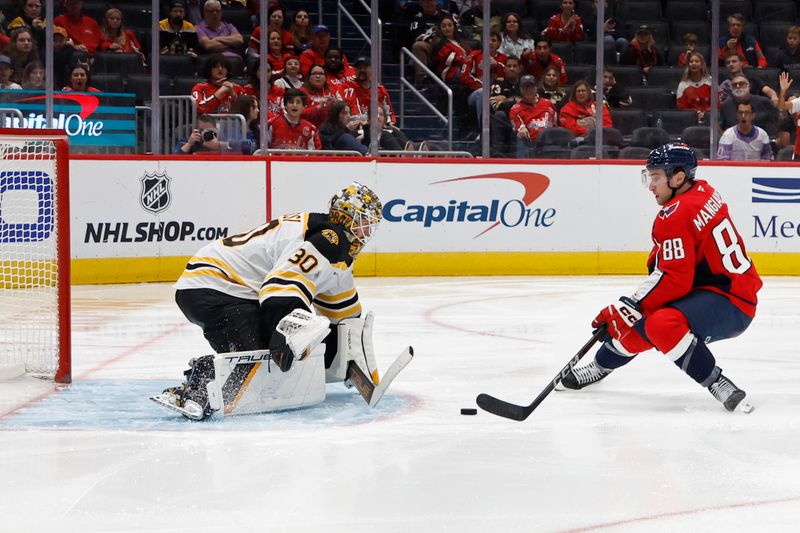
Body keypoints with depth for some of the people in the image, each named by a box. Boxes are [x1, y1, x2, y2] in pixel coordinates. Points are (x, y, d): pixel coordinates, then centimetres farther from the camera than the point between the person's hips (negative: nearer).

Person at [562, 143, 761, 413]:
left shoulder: (675, 216, -21)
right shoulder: (703, 192, 8)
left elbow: (675, 280, -25)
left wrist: (629, 308, -19)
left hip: (731, 302, -11)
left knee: (663, 325, -34)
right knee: (639, 320, 17)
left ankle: (718, 384, -26)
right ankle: (601, 366, 42)